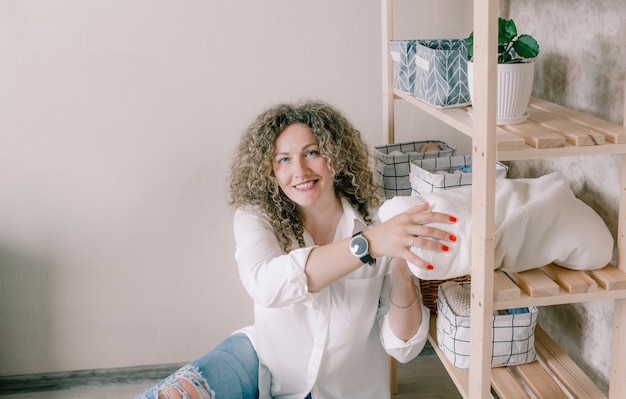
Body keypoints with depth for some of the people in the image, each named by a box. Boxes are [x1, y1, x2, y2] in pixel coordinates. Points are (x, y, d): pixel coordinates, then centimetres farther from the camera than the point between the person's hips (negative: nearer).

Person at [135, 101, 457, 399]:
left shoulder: (378, 222, -12)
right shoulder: (256, 217, -11)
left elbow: (403, 347, -12)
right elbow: (266, 286, -36)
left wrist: (402, 275, -32)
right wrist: (368, 243, -48)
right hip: (263, 360, 0)